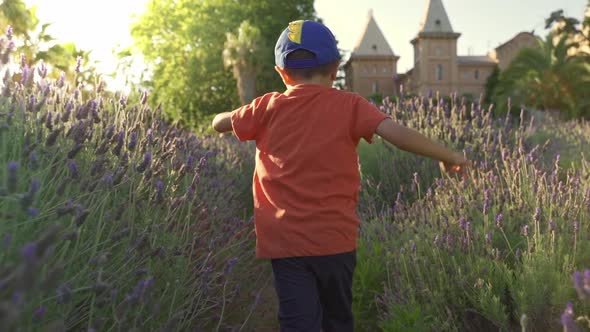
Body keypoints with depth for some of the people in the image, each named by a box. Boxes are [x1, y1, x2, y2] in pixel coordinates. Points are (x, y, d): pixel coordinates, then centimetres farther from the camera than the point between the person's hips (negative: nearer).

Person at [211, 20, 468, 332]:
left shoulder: (268, 108, 2)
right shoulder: (350, 106, -4)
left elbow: (219, 123, 17)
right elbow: (399, 135, -16)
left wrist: (257, 116, 36)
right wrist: (449, 156, -2)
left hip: (285, 242, 0)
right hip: (335, 239, 0)